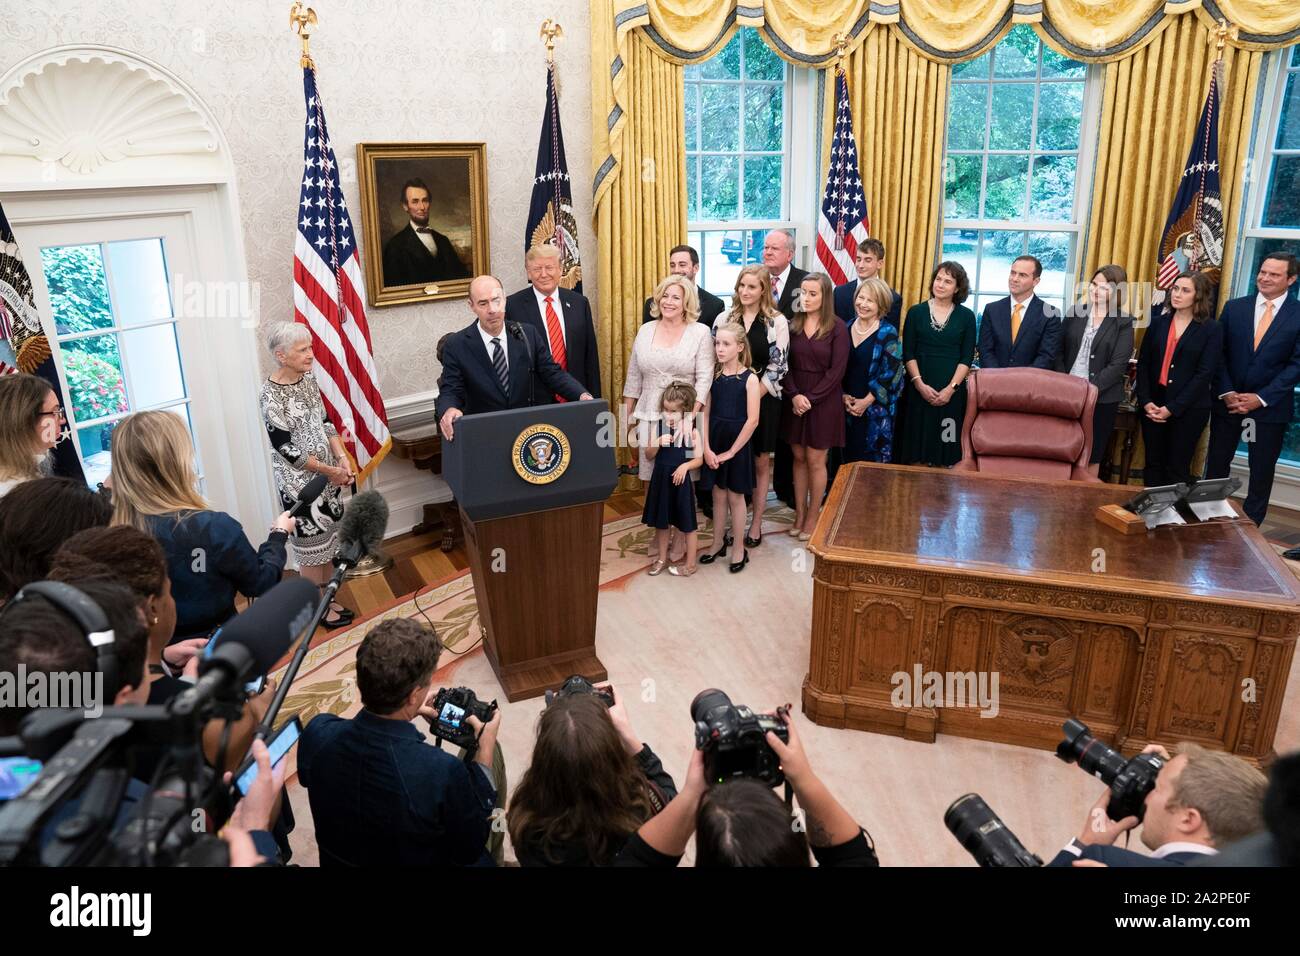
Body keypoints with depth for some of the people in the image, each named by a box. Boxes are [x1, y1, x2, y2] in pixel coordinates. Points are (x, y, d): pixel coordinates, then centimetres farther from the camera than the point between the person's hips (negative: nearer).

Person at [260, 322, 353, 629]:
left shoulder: (309, 378, 1)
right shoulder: (271, 395, -20)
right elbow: (285, 448, -19)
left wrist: (342, 459, -8)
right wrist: (329, 471, -15)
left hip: (327, 475, 7)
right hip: (299, 481, -7)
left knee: (328, 540, 17)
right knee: (311, 546, 6)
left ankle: (328, 597, 33)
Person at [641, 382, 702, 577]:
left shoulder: (692, 431, -10)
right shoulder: (658, 427, -2)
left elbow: (699, 459, -4)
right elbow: (649, 456, 2)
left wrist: (686, 465, -22)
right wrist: (658, 443, -15)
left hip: (680, 480, -4)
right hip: (660, 479, 4)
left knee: (687, 524, 7)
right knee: (661, 522, 17)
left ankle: (690, 565, 20)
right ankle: (661, 558, 34)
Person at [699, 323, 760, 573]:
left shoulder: (750, 378, -11)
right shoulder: (712, 374, 1)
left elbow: (752, 420, -15)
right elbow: (706, 414, 0)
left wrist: (731, 452, -13)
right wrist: (707, 448, -8)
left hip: (737, 443, -3)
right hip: (714, 442, 3)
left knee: (735, 496, 7)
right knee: (718, 495, 13)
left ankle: (738, 548, 20)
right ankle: (718, 543, 28)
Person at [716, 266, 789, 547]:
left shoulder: (777, 322, -4)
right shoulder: (724, 319, 3)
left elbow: (777, 366, -7)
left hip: (763, 400, -2)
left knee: (761, 463, 7)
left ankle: (756, 524, 17)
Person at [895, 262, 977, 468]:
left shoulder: (967, 316, 4)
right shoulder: (916, 312, 4)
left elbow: (967, 358, 0)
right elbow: (908, 354, 0)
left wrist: (951, 388, -11)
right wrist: (920, 384, -10)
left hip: (951, 392, 0)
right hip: (919, 388, 0)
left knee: (945, 453, 3)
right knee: (916, 442, 3)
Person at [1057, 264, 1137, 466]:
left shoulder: (1124, 322, -1)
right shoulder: (1075, 312, 8)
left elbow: (1118, 364, -8)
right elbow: (1059, 351, 5)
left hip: (1102, 399, -2)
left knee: (1092, 455, 5)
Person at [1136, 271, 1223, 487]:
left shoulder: (1212, 329, -4)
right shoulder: (1158, 322, 7)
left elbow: (1204, 374, -9)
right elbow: (1143, 364, 4)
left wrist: (1172, 408, -15)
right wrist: (1146, 401, -8)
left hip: (1189, 409, -3)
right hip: (1153, 405, 3)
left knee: (1177, 468, 3)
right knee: (1153, 463, 8)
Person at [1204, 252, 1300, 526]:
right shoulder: (1234, 307, 2)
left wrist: (1261, 398, -14)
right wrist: (1227, 393, -10)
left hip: (1270, 406, -2)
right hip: (1227, 401, 2)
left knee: (1262, 470, 9)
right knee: (1216, 464, 8)